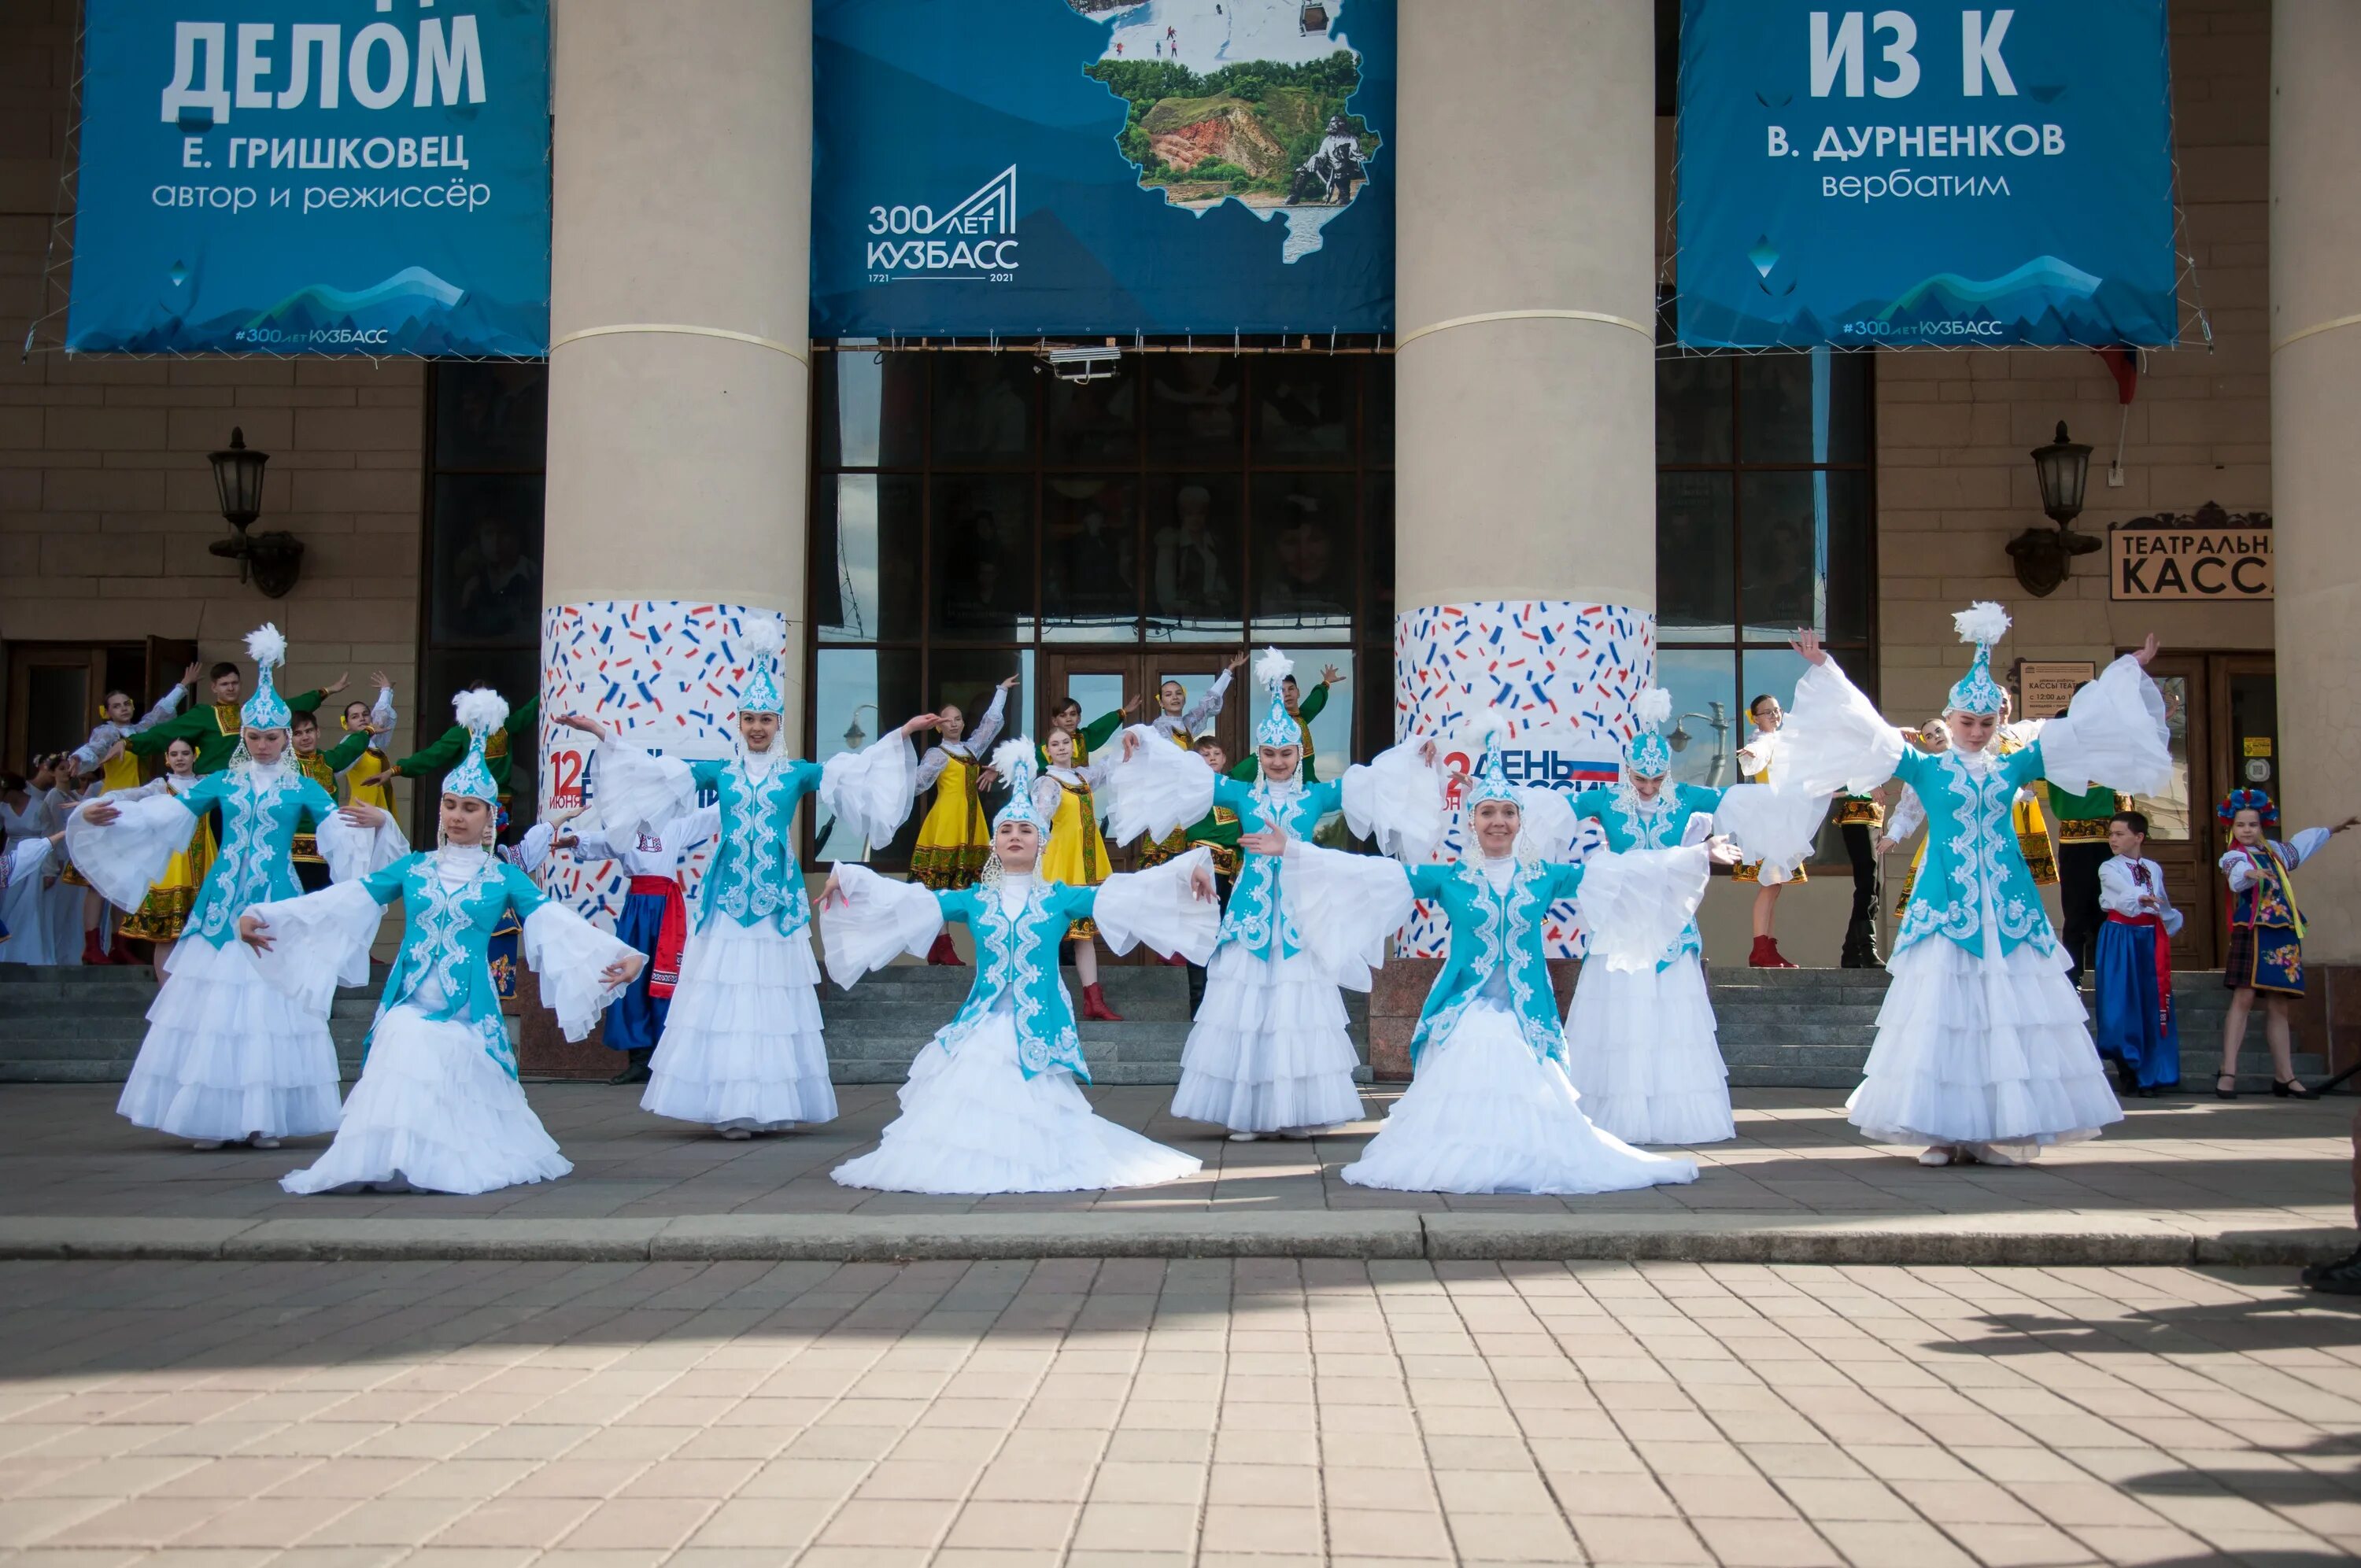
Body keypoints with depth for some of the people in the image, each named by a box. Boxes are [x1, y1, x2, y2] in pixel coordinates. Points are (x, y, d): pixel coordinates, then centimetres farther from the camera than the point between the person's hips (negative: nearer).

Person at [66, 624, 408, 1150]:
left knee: (271, 1004, -2)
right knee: (213, 1004, -1)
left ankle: (265, 1118, 4)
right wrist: (99, 814, -8)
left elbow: (342, 833, -2)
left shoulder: (302, 788, 6)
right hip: (224, 902, 1)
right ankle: (210, 1118, 5)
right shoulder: (223, 782, 8)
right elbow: (160, 813, 4)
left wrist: (376, 824, -22)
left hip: (277, 904, -1)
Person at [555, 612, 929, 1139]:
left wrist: (902, 735, -8)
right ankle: (725, 1106, -1)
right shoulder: (720, 772, 9)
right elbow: (653, 768, 9)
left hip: (777, 894, -1)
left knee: (772, 993, -2)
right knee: (722, 994, -3)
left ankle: (770, 1104, 3)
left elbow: (855, 770, -1)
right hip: (726, 894, 1)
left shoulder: (797, 773, 7)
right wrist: (602, 734, 7)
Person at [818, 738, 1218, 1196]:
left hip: (1040, 1027, -1)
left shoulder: (1059, 898, 5)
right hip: (984, 1025, 2)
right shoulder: (975, 900, 10)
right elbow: (905, 899, 6)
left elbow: (1128, 893, -3)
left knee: (1036, 1115, -8)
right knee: (973, 1107, -11)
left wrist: (1187, 870, -14)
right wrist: (848, 879, -3)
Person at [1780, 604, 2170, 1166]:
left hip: (2008, 909, 3)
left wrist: (2128, 672, 20)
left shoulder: (2013, 769, 12)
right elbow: (1864, 726, 1)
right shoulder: (1925, 770, 5)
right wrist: (1823, 670, -3)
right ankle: (1946, 1132, -2)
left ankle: (2002, 1130, 3)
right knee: (1943, 1013, -6)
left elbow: (2080, 726, 17)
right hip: (1946, 906, -2)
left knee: (2009, 1015, -2)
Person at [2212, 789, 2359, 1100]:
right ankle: (2228, 1073, -19)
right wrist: (2249, 874, -51)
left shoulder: (2274, 851, 17)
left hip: (2284, 935, 7)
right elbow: (2237, 875, -28)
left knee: (2279, 1006, 7)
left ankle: (2284, 1077, 10)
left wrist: (2334, 829, 51)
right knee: (2244, 998, -16)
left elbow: (2303, 842, 38)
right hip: (2253, 932, -7)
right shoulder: (2234, 856, -3)